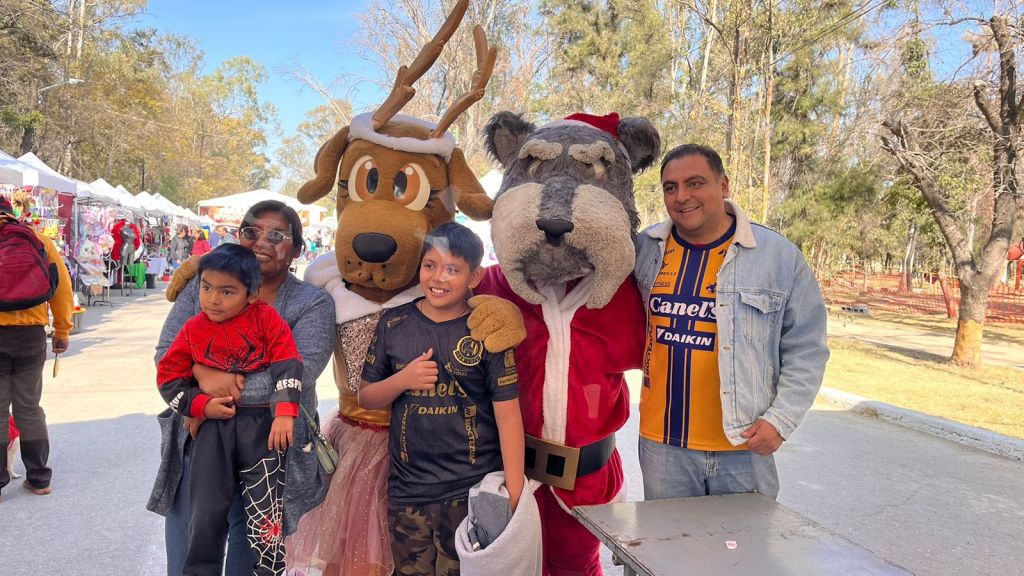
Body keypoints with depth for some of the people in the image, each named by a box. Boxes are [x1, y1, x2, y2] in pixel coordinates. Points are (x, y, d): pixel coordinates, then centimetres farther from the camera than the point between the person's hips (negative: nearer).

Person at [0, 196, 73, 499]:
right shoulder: (41, 241, 4)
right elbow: (62, 286, 4)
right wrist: (62, 331, 10)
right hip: (31, 334, 3)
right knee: (29, 407, 13)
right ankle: (39, 478, 19)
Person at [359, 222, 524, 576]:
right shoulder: (394, 324, 2)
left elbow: (507, 414, -7)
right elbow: (366, 398, 9)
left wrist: (514, 493, -10)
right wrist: (403, 379, -11)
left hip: (473, 491, -2)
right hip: (407, 491, 3)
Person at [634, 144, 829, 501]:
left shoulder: (780, 255, -4)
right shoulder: (644, 249, 2)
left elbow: (805, 348, 1)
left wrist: (781, 420, -6)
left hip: (746, 448, -1)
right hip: (662, 442, 2)